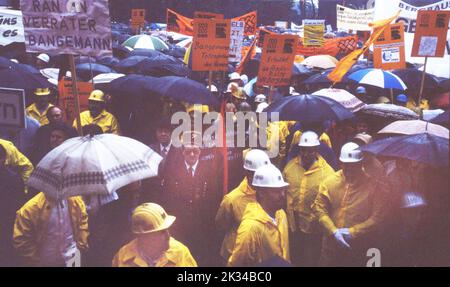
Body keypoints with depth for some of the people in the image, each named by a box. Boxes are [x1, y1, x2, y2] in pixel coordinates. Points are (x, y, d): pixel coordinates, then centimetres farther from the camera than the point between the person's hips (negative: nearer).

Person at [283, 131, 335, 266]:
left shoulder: (326, 171, -15)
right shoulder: (290, 166, -3)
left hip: (314, 228, -3)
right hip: (292, 225, 3)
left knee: (312, 261, 16)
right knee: (294, 260, 22)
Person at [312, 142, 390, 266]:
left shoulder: (374, 185, -9)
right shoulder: (329, 181, -1)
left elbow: (378, 217, -10)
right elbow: (319, 207, -1)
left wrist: (353, 232, -15)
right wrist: (333, 231, -13)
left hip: (360, 249, -2)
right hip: (331, 245, 2)